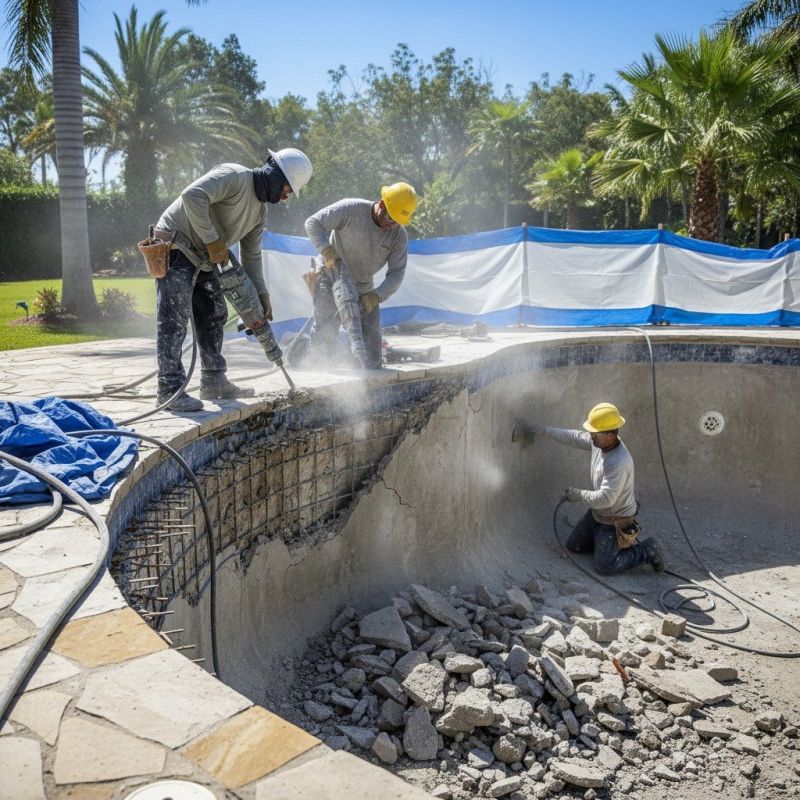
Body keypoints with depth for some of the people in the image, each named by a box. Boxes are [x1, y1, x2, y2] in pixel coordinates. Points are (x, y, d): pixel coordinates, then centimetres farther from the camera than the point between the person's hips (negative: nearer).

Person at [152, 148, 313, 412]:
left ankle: (214, 383, 18)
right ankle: (170, 389, -8)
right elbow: (192, 195, -31)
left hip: (202, 258, 10)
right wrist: (212, 239, -27)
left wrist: (262, 296, 8)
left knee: (214, 314, 11)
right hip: (175, 247, -10)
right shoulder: (234, 176, -17)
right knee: (174, 319, -11)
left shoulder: (260, 211, 11)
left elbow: (251, 255, 15)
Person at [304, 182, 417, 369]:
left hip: (364, 290, 4)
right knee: (325, 335, -12)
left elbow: (396, 273, -11)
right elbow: (313, 223, -16)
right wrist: (327, 250, -32)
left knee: (372, 341, 2)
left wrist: (377, 295, -28)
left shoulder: (399, 236, -10)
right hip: (331, 279, -4)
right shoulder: (351, 209, -20)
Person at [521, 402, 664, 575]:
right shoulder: (599, 442, -10)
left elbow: (605, 499, -34)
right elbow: (574, 437, 6)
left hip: (615, 521, -9)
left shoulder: (618, 463, -35)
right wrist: (544, 431, 4)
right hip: (597, 514, 9)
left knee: (604, 567, -6)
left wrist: (579, 495, -20)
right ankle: (615, 541, 26)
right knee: (573, 546, 19)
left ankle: (646, 550, 10)